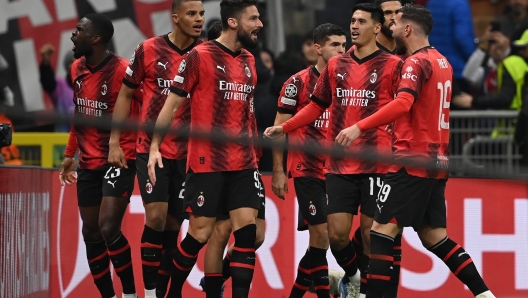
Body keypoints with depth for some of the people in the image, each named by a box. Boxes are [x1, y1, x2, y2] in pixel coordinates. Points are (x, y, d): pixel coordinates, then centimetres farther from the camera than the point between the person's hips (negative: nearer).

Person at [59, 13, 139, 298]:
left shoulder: (122, 70, -16)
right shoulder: (77, 68, 7)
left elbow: (136, 116, -12)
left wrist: (122, 152, -18)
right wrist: (70, 154, 19)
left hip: (119, 160, -8)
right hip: (88, 163, 8)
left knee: (108, 228, -18)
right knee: (91, 233, 7)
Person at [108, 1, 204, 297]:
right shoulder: (148, 50, -3)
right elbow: (125, 94, 7)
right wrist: (115, 142, 4)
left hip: (188, 154, 2)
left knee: (172, 225, 5)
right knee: (156, 216, -15)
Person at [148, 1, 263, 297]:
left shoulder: (249, 61, 12)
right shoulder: (200, 56, -7)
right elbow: (173, 102, -4)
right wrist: (155, 146, -8)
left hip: (243, 164, 6)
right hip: (207, 162, -6)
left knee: (247, 230, -5)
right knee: (200, 233, -1)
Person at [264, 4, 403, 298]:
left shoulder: (393, 65, -1)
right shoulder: (336, 65, 12)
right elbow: (317, 105, 21)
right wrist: (284, 127, 13)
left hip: (376, 165, -4)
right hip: (340, 165, 4)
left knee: (371, 232, -3)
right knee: (337, 233, 2)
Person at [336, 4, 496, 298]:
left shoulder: (417, 63, -12)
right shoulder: (442, 62, 14)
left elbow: (402, 104, -28)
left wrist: (360, 127, -31)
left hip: (413, 161, -9)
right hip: (436, 162, 9)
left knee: (381, 231, -8)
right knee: (434, 236, 13)